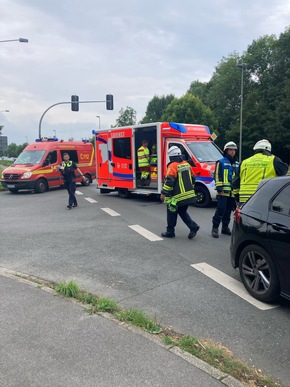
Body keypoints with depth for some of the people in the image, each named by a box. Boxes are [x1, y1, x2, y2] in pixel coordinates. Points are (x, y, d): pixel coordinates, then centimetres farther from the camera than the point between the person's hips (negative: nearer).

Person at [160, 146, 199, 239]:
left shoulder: (172, 166, -13)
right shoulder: (186, 164, 11)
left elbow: (169, 181, -21)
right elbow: (192, 178, 18)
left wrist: (164, 193, -17)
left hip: (178, 196, -7)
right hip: (189, 195, 8)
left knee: (171, 213, 8)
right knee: (182, 212, 21)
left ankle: (170, 232, 16)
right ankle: (193, 227, 7)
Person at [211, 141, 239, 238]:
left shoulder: (237, 164, 19)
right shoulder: (221, 162, -1)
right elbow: (217, 176, -8)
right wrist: (219, 188, -15)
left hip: (233, 193, 6)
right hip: (223, 192, -6)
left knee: (228, 211, 12)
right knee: (220, 210, -10)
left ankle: (225, 227, 23)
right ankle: (215, 228, -2)